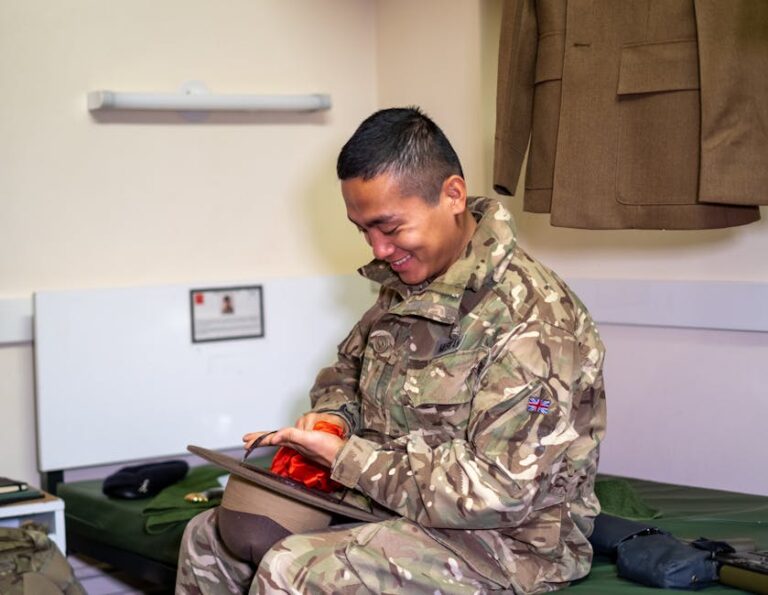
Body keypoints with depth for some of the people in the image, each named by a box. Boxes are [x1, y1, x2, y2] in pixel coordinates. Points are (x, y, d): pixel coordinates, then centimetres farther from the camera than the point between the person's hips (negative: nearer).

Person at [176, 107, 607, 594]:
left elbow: (500, 489, -28)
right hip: (393, 504, 9)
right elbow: (348, 366, 24)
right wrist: (333, 414, 0)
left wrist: (345, 457, -23)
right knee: (209, 538, 6)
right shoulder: (407, 286, 5)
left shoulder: (533, 317, -23)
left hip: (505, 537, -9)